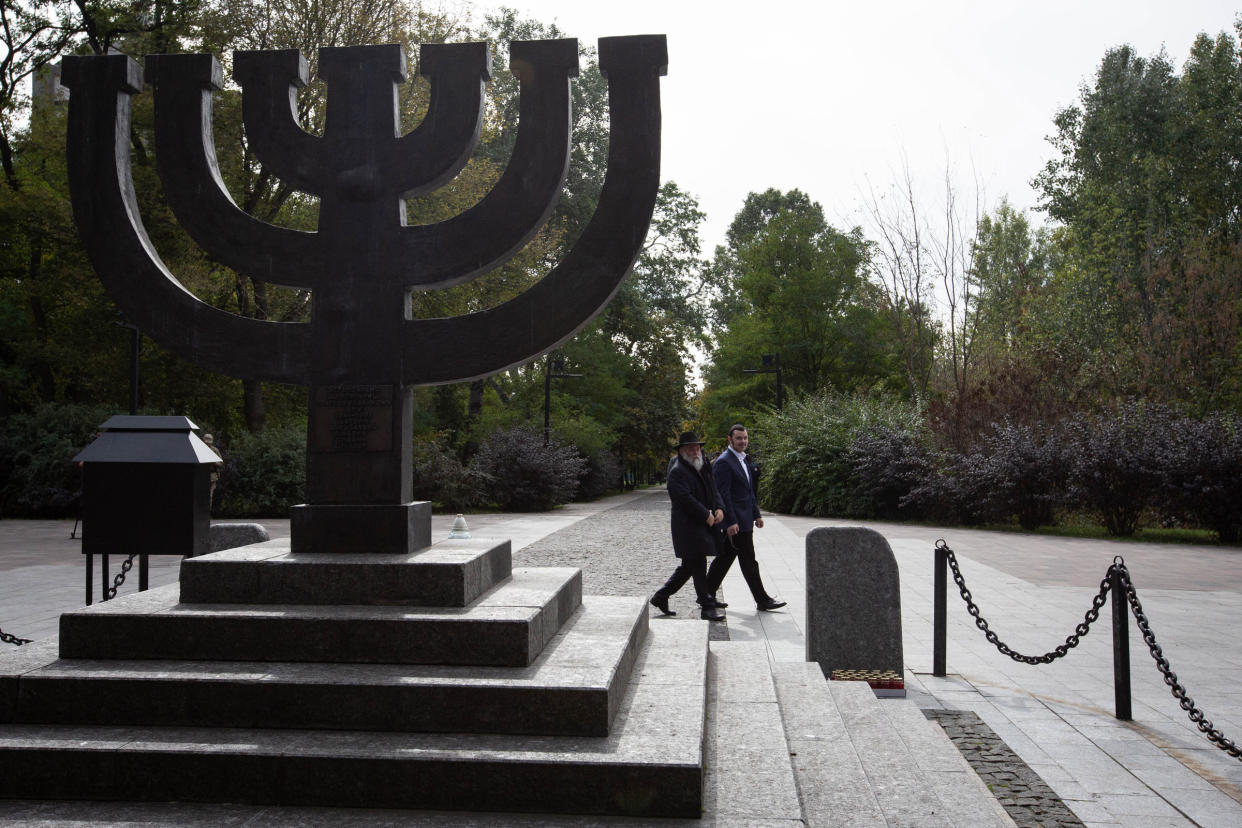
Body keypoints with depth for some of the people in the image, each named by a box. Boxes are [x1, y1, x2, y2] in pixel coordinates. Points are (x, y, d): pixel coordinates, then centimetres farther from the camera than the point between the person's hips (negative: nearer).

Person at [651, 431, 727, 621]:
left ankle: (660, 596, 25)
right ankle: (707, 607, 2)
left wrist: (719, 508, -2)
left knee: (689, 566, 14)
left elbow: (712, 490, 18)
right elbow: (685, 498, -21)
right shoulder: (677, 471, -12)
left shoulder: (702, 469, 17)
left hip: (701, 527, 9)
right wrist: (706, 515, -17)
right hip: (687, 526, -9)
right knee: (699, 566, -5)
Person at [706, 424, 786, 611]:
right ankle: (762, 600, 5)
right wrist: (731, 522, -21)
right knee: (748, 560, -2)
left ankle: (707, 594, 21)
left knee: (725, 557, 13)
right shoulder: (723, 462, -13)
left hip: (745, 520, 9)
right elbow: (723, 494, -18)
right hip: (735, 522, -9)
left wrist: (757, 514, 19)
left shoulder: (745, 460, 17)